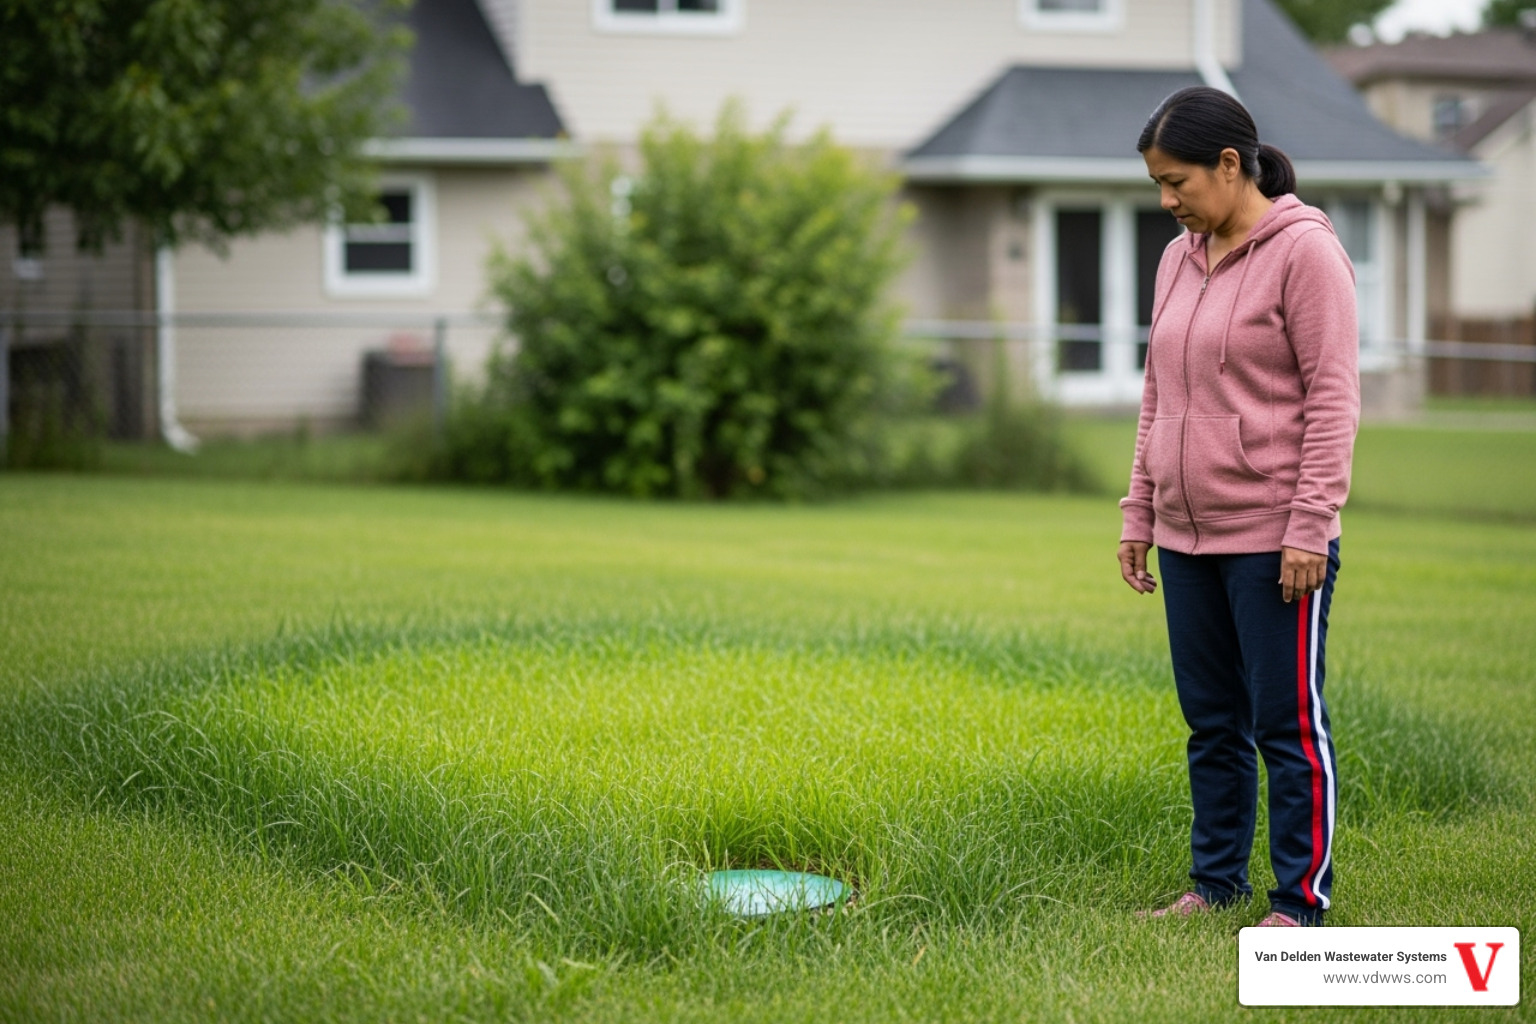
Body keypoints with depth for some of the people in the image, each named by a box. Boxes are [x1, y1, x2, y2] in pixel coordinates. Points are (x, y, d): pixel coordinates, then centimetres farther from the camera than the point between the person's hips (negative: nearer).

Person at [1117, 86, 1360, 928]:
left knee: (1288, 725, 0)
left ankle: (1300, 900, 7)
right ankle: (1217, 883, 23)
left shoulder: (1304, 251, -9)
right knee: (1212, 723, 14)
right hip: (1188, 541, 7)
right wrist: (1139, 514, 15)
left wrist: (1310, 526, -17)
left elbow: (1333, 398, -13)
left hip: (1274, 543, -7)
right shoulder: (1178, 260, 13)